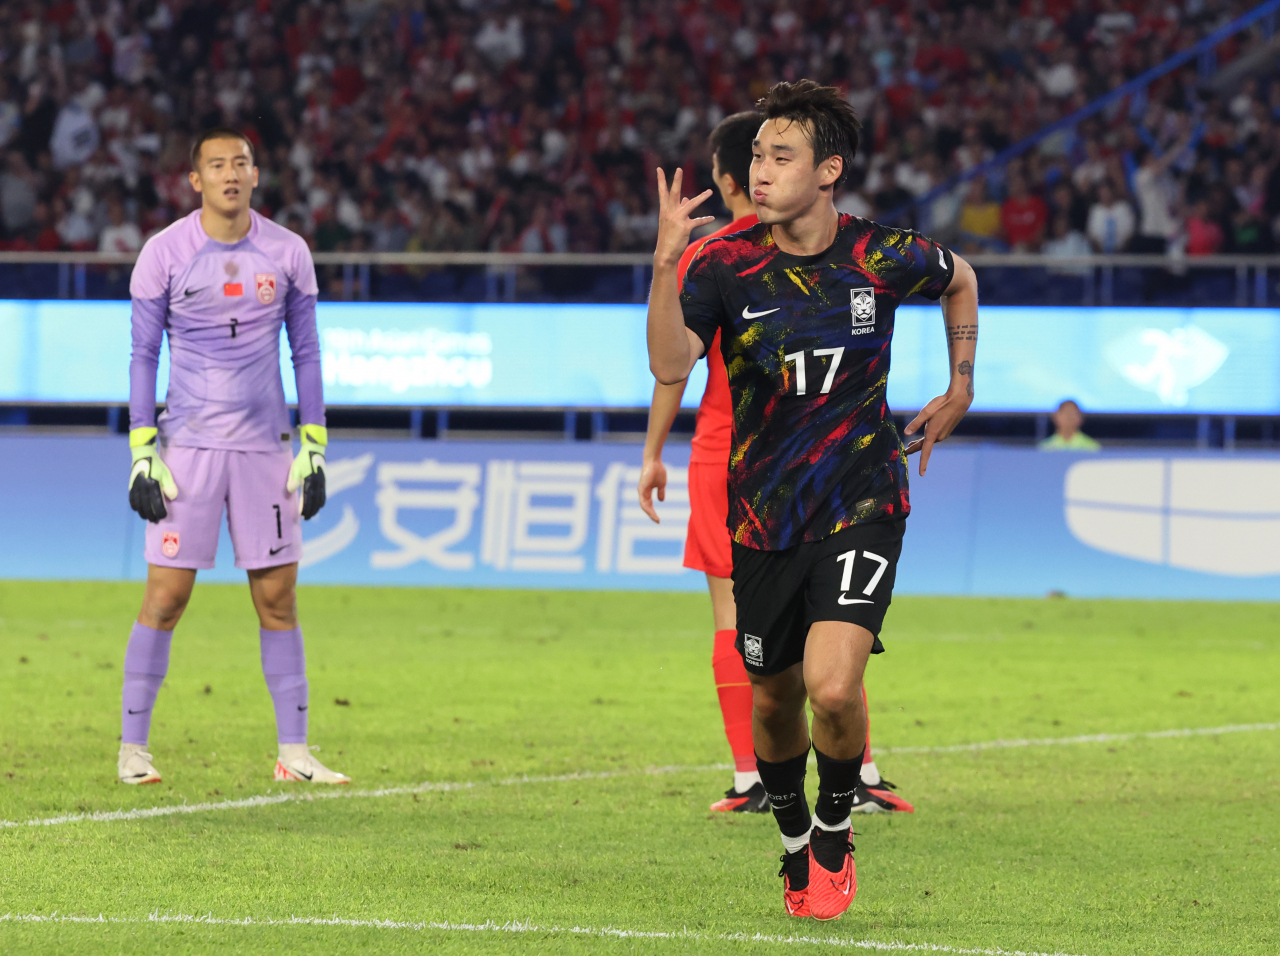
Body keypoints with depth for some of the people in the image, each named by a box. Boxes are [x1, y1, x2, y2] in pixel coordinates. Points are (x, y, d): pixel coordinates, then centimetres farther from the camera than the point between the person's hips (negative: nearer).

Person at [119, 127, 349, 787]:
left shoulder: (286, 253, 3)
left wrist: (314, 449, 3)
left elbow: (305, 352, 9)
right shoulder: (164, 253, -3)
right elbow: (143, 355, 1)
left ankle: (293, 752, 8)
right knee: (166, 595, -5)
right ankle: (132, 747, 2)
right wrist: (142, 454, -6)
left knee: (277, 597, 3)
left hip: (264, 446, 2)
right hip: (187, 444, -2)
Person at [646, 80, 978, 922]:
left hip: (862, 510, -2)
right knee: (775, 699, 13)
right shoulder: (726, 263, -9)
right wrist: (665, 265, -34)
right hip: (764, 519, 2)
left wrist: (960, 390, 15)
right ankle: (796, 845, 40)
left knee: (833, 685, -21)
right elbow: (670, 365, -24)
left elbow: (960, 279, 16)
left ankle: (837, 828, 7)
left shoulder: (883, 258, -8)